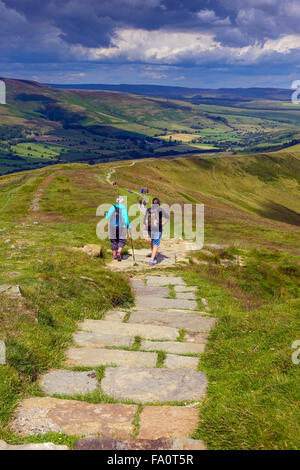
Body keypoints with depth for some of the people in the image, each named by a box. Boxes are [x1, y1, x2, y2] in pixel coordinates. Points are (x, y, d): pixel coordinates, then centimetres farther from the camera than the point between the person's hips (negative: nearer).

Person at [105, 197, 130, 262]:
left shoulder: (113, 207, -3)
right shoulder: (124, 208, -8)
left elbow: (107, 217, -1)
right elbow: (126, 219, -9)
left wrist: (106, 214, 22)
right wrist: (128, 226, 6)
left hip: (113, 227, 2)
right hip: (121, 227, -2)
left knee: (114, 241, 16)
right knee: (122, 241, 8)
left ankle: (114, 255, 23)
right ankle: (119, 252, -15)